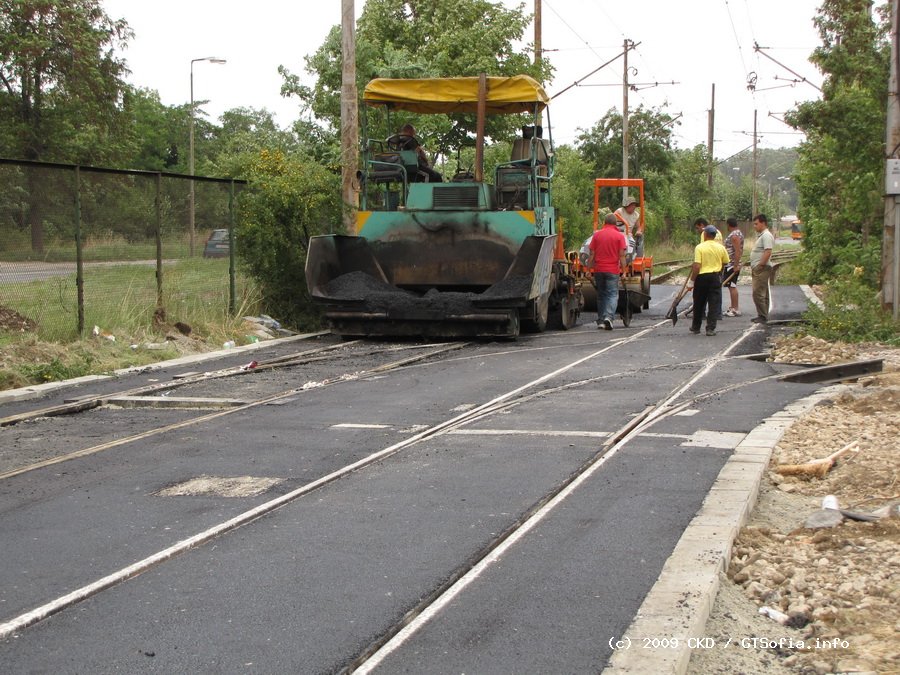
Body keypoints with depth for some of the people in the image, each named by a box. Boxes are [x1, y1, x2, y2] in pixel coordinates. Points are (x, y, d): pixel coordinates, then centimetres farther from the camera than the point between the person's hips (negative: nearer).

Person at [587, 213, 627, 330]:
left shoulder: (597, 235, 4)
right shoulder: (619, 236, -3)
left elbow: (592, 254, 2)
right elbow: (622, 255, -7)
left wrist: (589, 268, 9)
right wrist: (623, 270, -2)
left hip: (598, 269, 3)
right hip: (613, 270, -3)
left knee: (601, 295, 14)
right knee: (612, 294, -1)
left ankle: (601, 320, 16)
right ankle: (608, 316, -23)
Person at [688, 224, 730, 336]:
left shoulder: (699, 247, -11)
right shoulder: (721, 248, 0)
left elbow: (697, 266, -16)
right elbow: (725, 263, 10)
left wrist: (692, 280, -10)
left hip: (702, 277, -2)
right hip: (716, 277, 2)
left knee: (699, 303, 12)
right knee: (714, 304, 3)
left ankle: (695, 327, 23)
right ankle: (710, 328, -2)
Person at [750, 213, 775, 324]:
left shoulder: (766, 236, -14)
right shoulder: (761, 235, 19)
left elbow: (767, 252, -24)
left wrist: (760, 265, -24)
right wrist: (753, 267, 18)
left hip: (762, 268, -11)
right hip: (758, 269, 11)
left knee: (758, 293, -12)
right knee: (763, 293, 13)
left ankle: (763, 316, -10)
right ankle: (763, 316, 18)